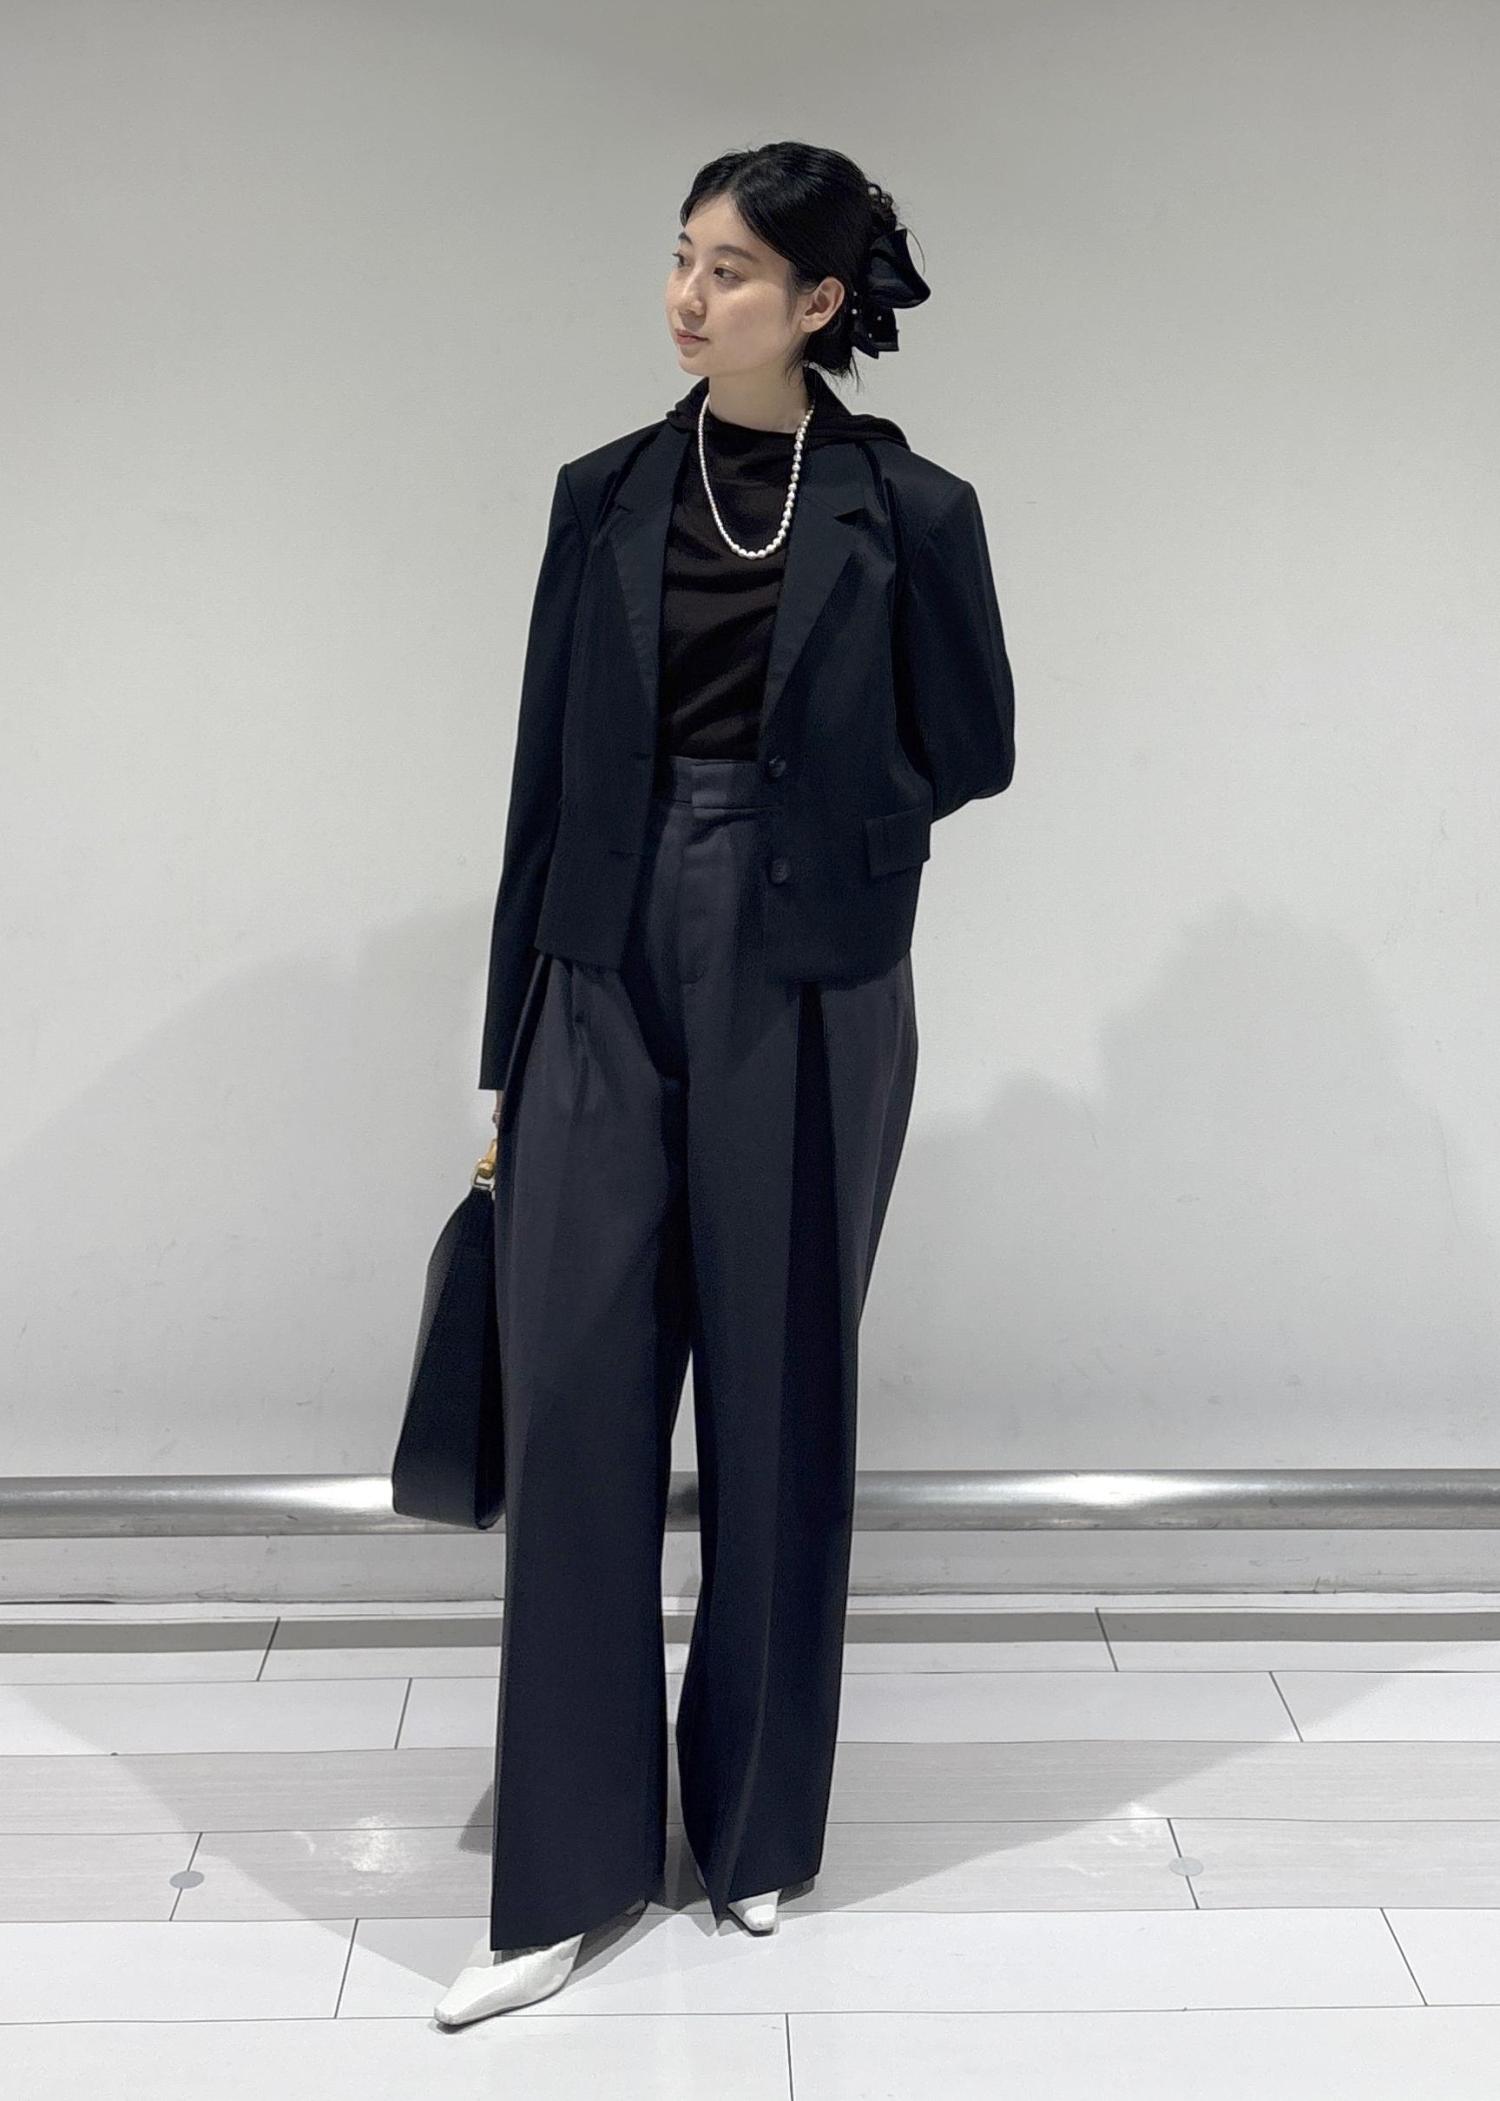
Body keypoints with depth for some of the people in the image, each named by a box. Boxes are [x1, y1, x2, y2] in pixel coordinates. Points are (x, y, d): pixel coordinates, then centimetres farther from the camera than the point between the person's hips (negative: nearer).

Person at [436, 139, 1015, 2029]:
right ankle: (565, 1876, 13)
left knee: (778, 1411, 8)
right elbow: (549, 773, 6)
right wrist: (508, 1054, 6)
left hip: (803, 998, -2)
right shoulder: (606, 496, 6)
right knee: (575, 1405, 0)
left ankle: (755, 1828, 28)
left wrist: (802, 818, 6)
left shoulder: (909, 510, -1)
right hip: (607, 980, 2)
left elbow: (972, 751, 9)